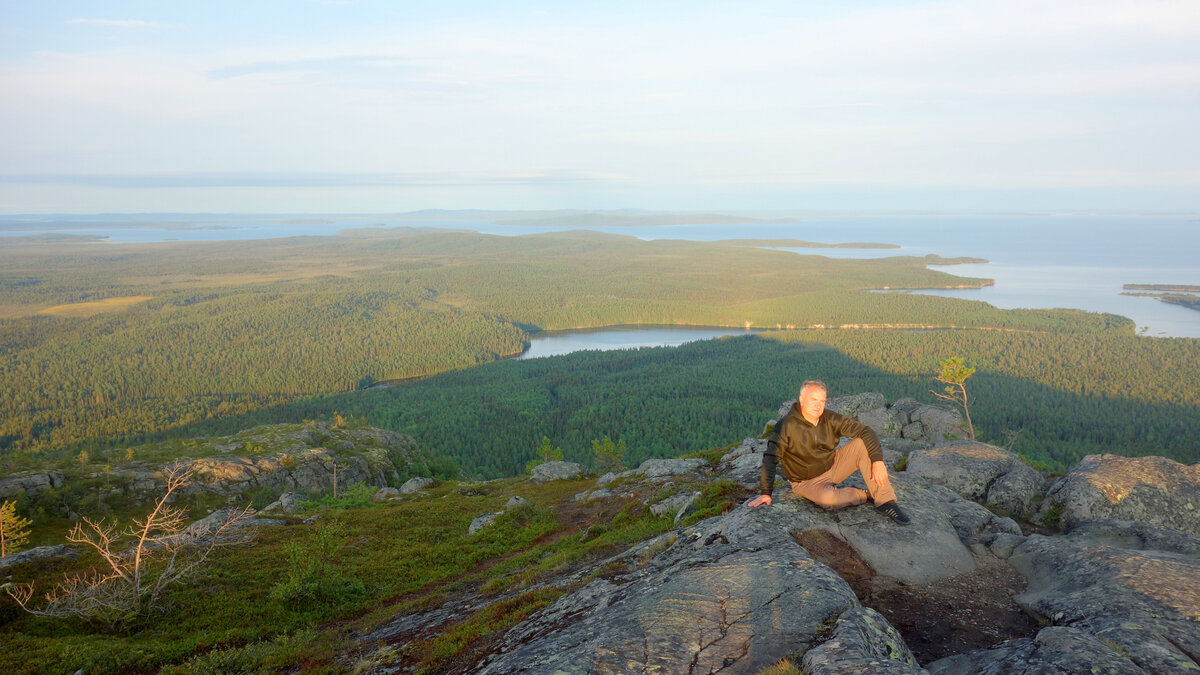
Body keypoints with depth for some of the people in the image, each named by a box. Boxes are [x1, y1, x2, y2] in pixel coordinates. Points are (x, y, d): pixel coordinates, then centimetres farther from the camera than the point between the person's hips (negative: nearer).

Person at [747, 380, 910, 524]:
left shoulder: (830, 419, -10)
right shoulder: (787, 425, -22)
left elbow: (865, 431, -10)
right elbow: (770, 458, -25)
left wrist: (877, 460, -24)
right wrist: (765, 493, -30)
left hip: (833, 465, 5)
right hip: (808, 482, -5)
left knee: (863, 444, -16)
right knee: (828, 498, -37)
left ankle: (885, 501, -14)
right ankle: (866, 495, -7)